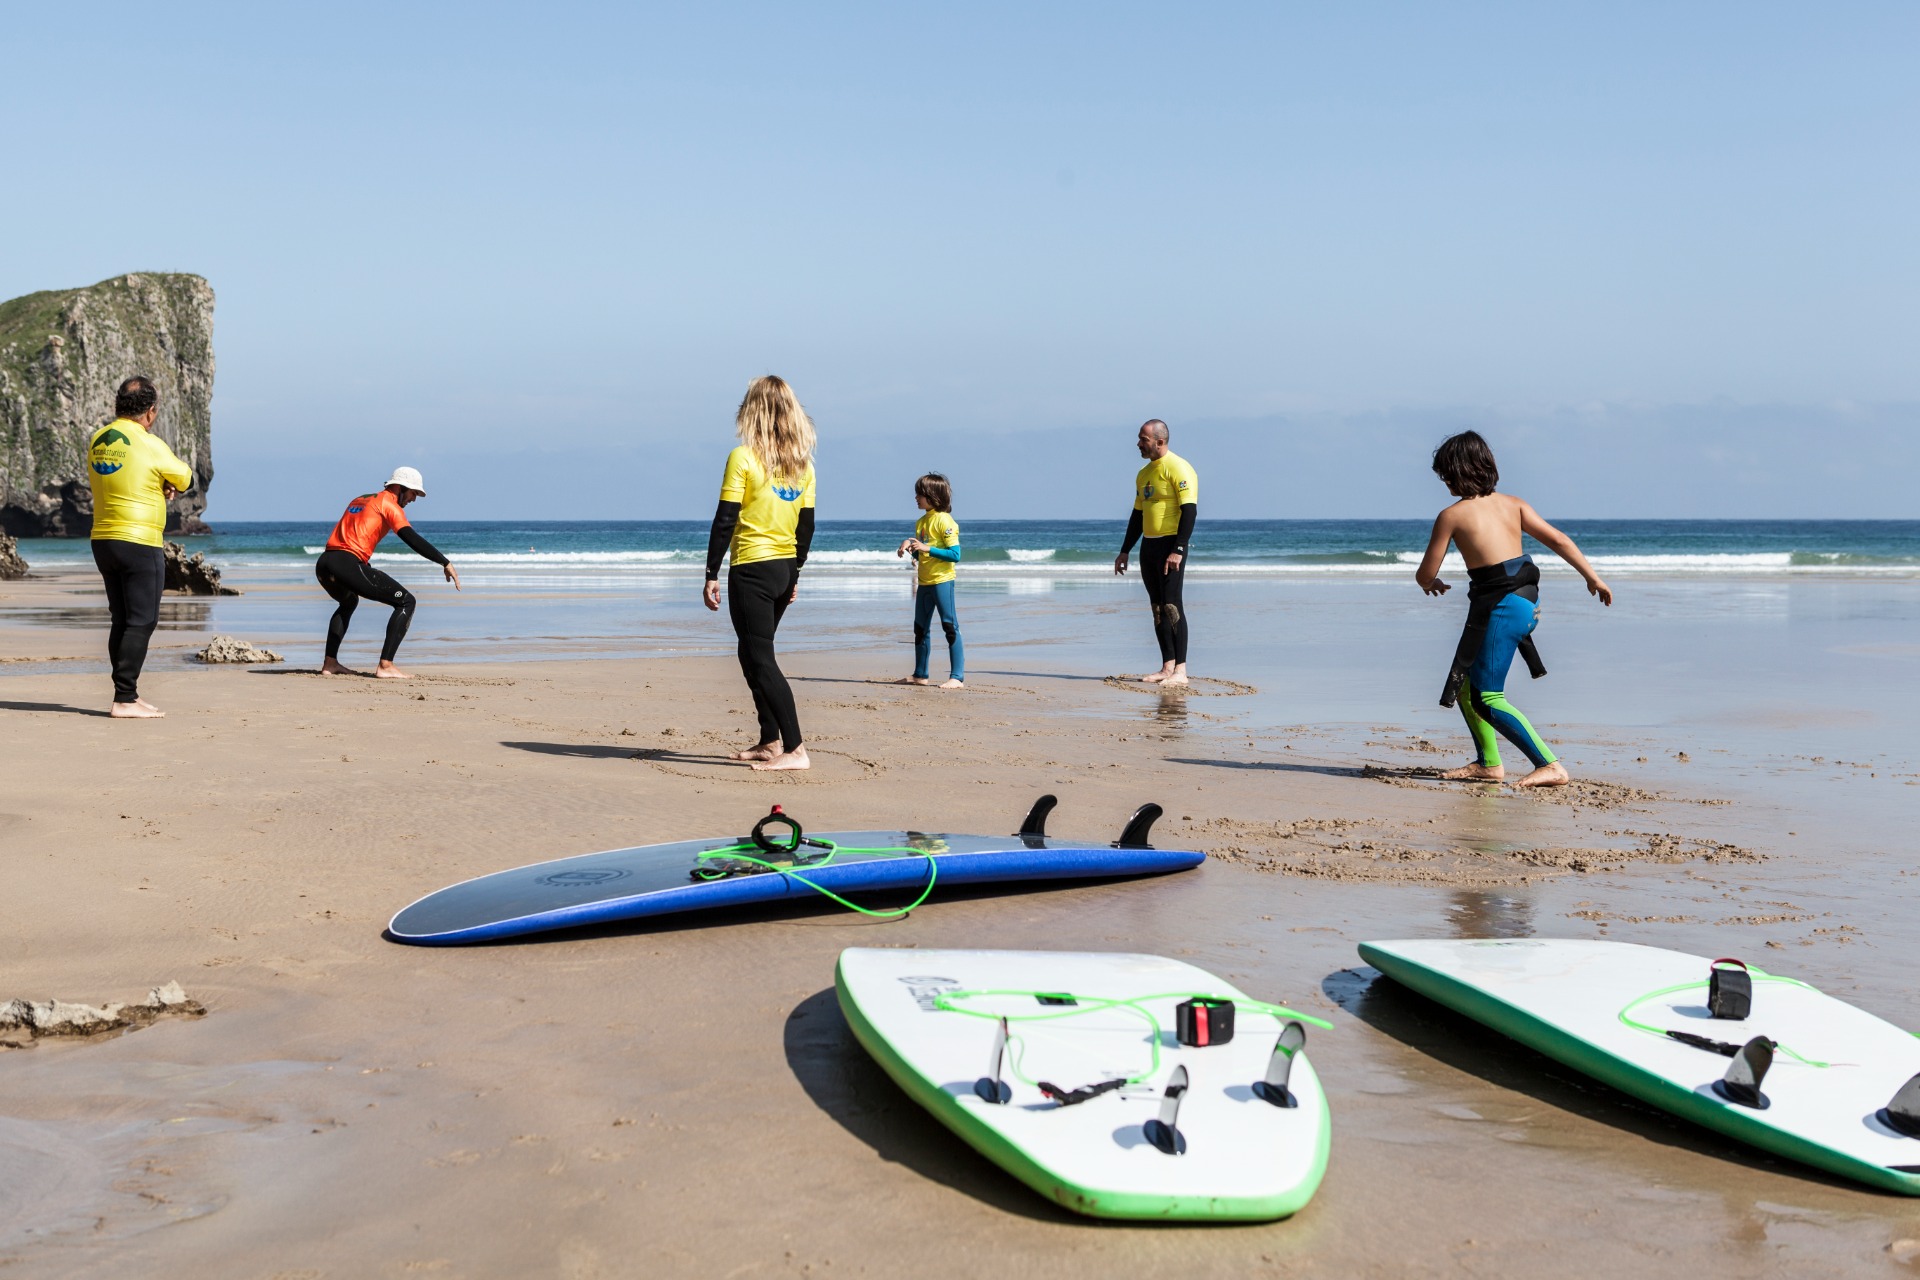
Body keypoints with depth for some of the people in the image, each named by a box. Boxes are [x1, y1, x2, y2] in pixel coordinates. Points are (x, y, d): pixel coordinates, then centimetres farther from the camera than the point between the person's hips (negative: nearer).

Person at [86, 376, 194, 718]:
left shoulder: (97, 442, 9)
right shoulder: (150, 445, -12)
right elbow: (184, 480, 1)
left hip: (103, 542, 7)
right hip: (140, 543, -7)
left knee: (121, 621, 13)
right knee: (141, 622, -5)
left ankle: (129, 693, 18)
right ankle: (124, 700, -9)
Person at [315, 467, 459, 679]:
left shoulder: (360, 500, 28)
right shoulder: (389, 504, 5)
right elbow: (412, 539, -8)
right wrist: (445, 563, -10)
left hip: (323, 564, 8)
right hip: (348, 564, -8)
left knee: (348, 602, 37)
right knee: (406, 602, -1)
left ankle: (330, 663, 28)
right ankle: (385, 666, -12)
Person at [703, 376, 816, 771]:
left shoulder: (744, 457, -11)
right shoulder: (802, 462, 7)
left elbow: (725, 520, -13)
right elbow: (807, 524, 11)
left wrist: (712, 574, -9)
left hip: (752, 568, -7)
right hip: (785, 568, 7)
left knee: (761, 660, -5)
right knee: (754, 654, 19)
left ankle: (795, 749, -11)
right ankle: (769, 741, 21)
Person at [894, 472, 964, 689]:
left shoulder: (944, 521, -13)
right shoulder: (921, 521, 13)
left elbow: (955, 555, -19)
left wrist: (927, 548, -22)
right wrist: (909, 547, -1)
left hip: (942, 581, -9)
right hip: (924, 582, 9)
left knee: (950, 627, -8)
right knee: (920, 629, 14)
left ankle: (958, 677, -9)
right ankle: (920, 675, 24)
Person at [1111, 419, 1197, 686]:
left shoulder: (1178, 468, -11)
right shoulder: (1143, 474, 16)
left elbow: (1190, 510, -18)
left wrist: (1178, 550, -24)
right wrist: (1125, 551, 19)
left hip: (1171, 545, -9)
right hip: (1148, 545, 9)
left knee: (1172, 606, -11)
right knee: (1157, 608, 8)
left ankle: (1180, 671, -10)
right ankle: (1167, 667, 12)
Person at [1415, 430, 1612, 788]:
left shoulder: (1451, 515, -6)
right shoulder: (1512, 503, 10)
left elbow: (1425, 575, 0)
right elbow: (1557, 540, 3)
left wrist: (1431, 583, 23)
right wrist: (1593, 579, 8)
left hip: (1500, 607, -8)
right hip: (1527, 601, 8)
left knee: (1487, 699, -3)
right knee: (1467, 684, 20)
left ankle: (1551, 766, -10)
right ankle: (1488, 763, 25)